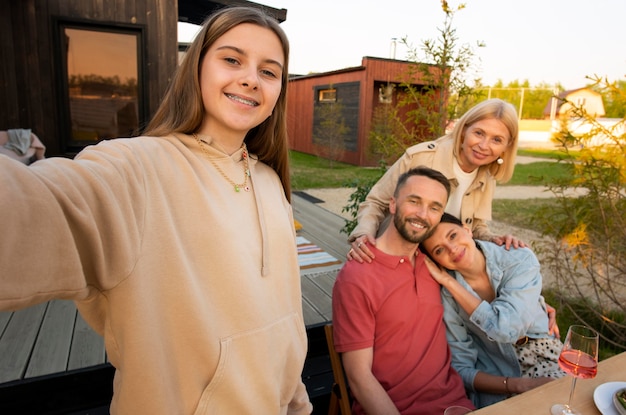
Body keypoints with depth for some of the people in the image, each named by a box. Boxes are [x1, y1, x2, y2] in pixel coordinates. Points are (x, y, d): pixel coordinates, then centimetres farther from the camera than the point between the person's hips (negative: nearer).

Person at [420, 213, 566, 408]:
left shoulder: (520, 260, -14)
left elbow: (506, 329, -27)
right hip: (498, 389, 0)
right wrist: (520, 385, -23)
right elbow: (461, 369, -9)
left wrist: (449, 282, -24)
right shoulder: (446, 297, -15)